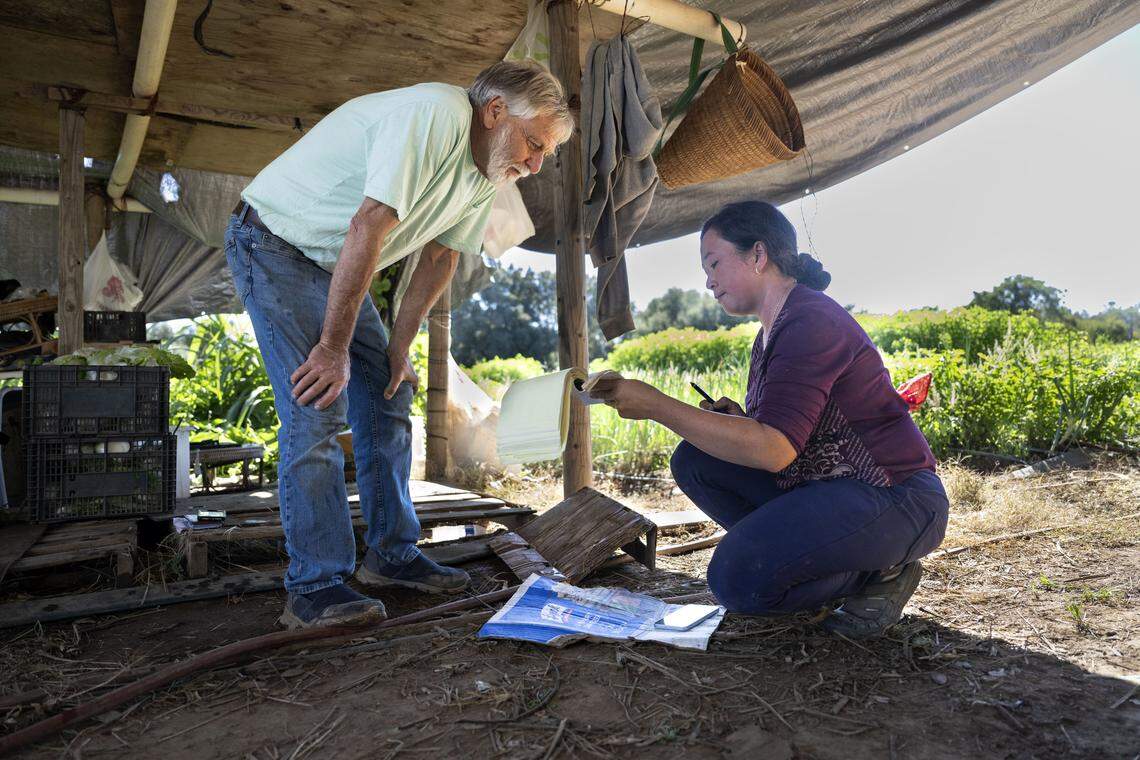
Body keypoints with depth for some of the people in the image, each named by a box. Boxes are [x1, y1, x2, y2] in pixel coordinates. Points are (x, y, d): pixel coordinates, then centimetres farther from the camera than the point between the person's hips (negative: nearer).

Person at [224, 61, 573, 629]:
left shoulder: (488, 168, 2)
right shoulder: (435, 115, -27)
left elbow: (441, 256, 6)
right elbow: (368, 230, -31)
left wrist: (398, 347, 1)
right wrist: (334, 347, -26)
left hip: (336, 265, 9)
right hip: (273, 241, -9)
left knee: (388, 400, 5)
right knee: (317, 413, -16)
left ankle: (392, 555, 14)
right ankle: (314, 588, -9)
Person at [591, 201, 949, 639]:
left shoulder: (811, 322, -19)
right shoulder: (773, 331, 11)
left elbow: (774, 450, -30)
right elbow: (782, 433, 18)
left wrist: (656, 406, -28)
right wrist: (734, 419, -4)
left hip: (897, 501, -10)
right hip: (826, 489, 10)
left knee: (737, 578, -25)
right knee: (694, 461, 1)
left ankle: (876, 573, -1)